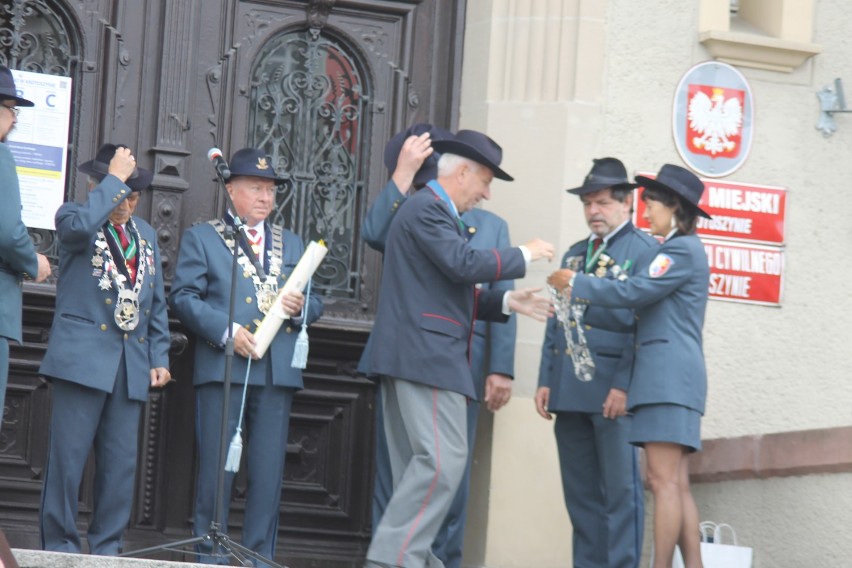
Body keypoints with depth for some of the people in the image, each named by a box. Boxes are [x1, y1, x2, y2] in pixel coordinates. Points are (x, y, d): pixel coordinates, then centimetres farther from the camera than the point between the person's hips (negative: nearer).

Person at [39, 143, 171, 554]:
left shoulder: (146, 235, 20)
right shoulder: (73, 217, 3)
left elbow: (157, 304, 22)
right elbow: (79, 225, -24)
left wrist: (159, 357, 13)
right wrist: (115, 178, -15)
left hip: (132, 364, 5)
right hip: (82, 357, -5)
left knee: (122, 463, 3)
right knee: (68, 456, -5)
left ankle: (106, 548, 9)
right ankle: (60, 546, 1)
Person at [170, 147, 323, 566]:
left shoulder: (292, 244, 22)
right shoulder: (201, 238, 9)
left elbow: (315, 303, 19)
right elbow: (184, 296, -2)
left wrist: (301, 307, -5)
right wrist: (226, 331, -15)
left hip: (278, 371, 4)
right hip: (223, 368, -4)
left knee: (269, 472, 2)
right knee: (217, 468, -3)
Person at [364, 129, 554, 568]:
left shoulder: (434, 211, 24)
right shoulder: (427, 209, -9)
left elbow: (452, 291, 26)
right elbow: (465, 265, -20)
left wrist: (507, 302, 17)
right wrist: (524, 255, -8)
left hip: (415, 356, 11)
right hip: (426, 355, -11)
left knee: (421, 464, 9)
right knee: (443, 459, -15)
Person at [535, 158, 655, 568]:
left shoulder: (644, 251, -2)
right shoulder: (575, 254, 21)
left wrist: (625, 385, -17)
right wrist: (546, 380, 12)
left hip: (614, 389, -7)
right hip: (570, 390, 7)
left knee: (620, 489, -4)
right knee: (579, 490, 7)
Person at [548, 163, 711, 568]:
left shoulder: (682, 249, -7)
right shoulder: (678, 250, 23)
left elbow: (635, 292, -15)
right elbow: (645, 302, 22)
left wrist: (576, 284, -5)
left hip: (669, 374, -10)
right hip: (667, 378, 10)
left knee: (664, 481, -13)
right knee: (676, 485, 5)